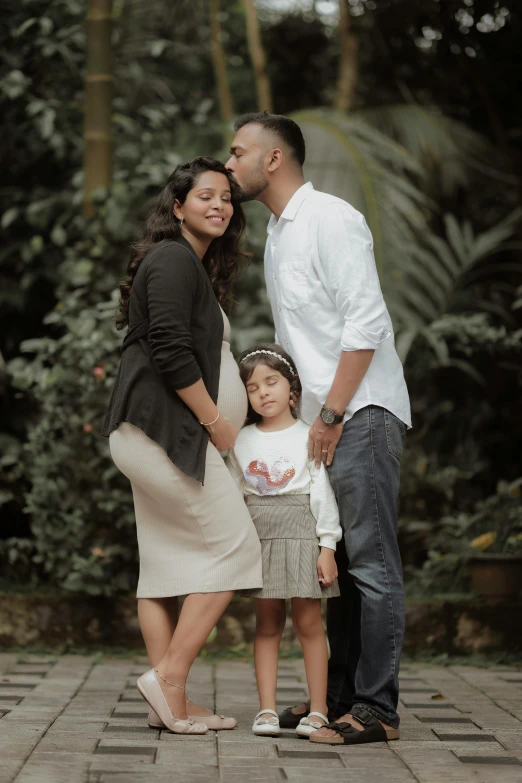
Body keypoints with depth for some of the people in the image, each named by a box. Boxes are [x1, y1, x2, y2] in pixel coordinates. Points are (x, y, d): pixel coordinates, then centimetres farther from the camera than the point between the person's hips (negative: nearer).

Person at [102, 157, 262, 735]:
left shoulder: (199, 268, 24)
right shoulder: (173, 259, -9)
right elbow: (169, 350, -19)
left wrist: (222, 419, 15)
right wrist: (215, 421, -14)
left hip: (158, 436, 10)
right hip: (164, 428, -10)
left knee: (168, 561, 6)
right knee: (233, 547, -9)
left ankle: (171, 704, 6)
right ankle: (168, 677, -10)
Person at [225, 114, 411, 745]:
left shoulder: (330, 220, -10)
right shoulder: (277, 234, 19)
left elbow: (367, 323, -17)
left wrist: (332, 415, -18)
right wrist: (291, 409, 15)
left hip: (361, 414, -9)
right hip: (322, 418, 9)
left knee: (370, 562, -8)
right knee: (337, 563, 10)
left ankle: (376, 709, -7)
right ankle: (340, 696, 16)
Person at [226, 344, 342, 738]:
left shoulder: (308, 436, 1)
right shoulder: (242, 442, 10)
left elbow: (323, 493, -1)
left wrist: (328, 546, -7)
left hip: (301, 533, -3)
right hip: (259, 536, 3)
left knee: (308, 621, -3)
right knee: (267, 623, 4)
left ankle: (318, 710, 0)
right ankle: (267, 710, 5)